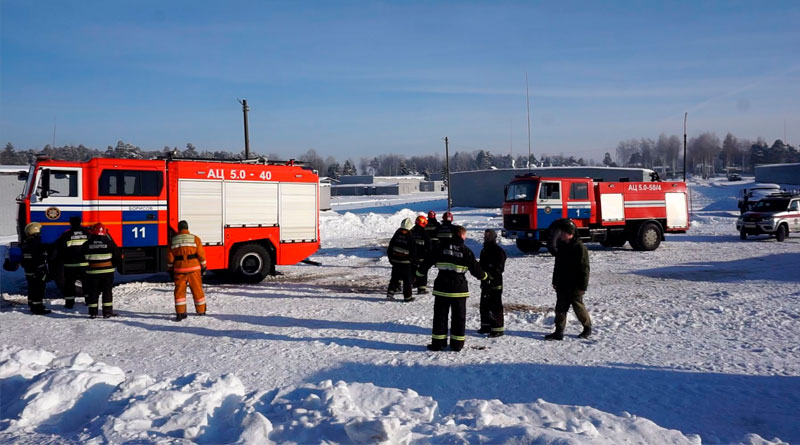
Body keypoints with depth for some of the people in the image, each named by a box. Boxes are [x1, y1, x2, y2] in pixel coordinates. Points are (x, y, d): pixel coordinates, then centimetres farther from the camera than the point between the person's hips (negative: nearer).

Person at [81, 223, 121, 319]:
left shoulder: (86, 245, -3)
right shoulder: (109, 243, -6)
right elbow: (117, 257, 0)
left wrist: (86, 267, 20)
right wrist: (114, 266, 17)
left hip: (92, 272, 1)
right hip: (107, 271, -1)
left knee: (93, 292, 8)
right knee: (107, 291, 6)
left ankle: (93, 312, 9)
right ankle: (107, 312, 5)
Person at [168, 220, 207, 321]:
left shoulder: (173, 240, 4)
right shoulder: (195, 239, 0)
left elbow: (170, 257, 5)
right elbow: (201, 254, -2)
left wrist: (170, 270, 14)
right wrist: (203, 267, 6)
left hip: (179, 269, 1)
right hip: (194, 268, 0)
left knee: (179, 291, 6)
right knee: (197, 289, 11)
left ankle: (180, 313, -1)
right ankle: (201, 310, 22)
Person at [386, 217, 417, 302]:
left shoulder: (397, 233, 2)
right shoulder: (410, 236, -11)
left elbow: (390, 246, 8)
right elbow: (413, 250, -8)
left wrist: (390, 257, 18)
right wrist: (414, 260, 4)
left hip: (395, 260, 4)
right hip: (406, 261, -4)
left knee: (394, 277, 14)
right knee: (407, 279, 4)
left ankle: (390, 292, 8)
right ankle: (407, 296, 7)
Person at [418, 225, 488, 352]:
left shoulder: (442, 248, 0)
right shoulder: (466, 251, -4)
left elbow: (427, 262, 3)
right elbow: (476, 270, 0)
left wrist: (418, 273, 18)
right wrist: (485, 276, 21)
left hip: (441, 288, 1)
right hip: (459, 289, -1)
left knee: (440, 315, 8)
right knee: (459, 316, 10)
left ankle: (438, 342, 10)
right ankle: (457, 343, 13)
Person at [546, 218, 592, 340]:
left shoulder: (579, 248, -14)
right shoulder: (561, 246, 9)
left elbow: (584, 268, -14)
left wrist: (583, 286, -16)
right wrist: (555, 281, 17)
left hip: (575, 286, -7)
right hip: (562, 285, 7)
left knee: (578, 306, 5)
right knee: (560, 307, 5)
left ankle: (587, 327, 26)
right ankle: (559, 332, 9)